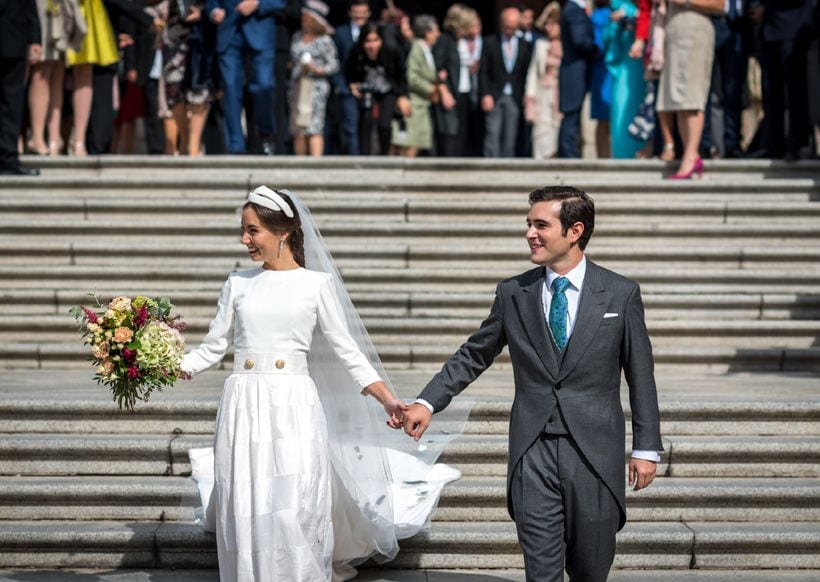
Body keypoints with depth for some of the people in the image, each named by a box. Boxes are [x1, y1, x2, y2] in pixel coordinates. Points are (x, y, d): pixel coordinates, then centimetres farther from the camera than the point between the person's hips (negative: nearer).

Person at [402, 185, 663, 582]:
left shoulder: (620, 294, 1)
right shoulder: (512, 294, 5)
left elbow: (640, 375, 3)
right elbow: (473, 356, 12)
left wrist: (646, 448, 2)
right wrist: (428, 402, -1)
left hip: (594, 452, -1)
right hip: (533, 450, 1)